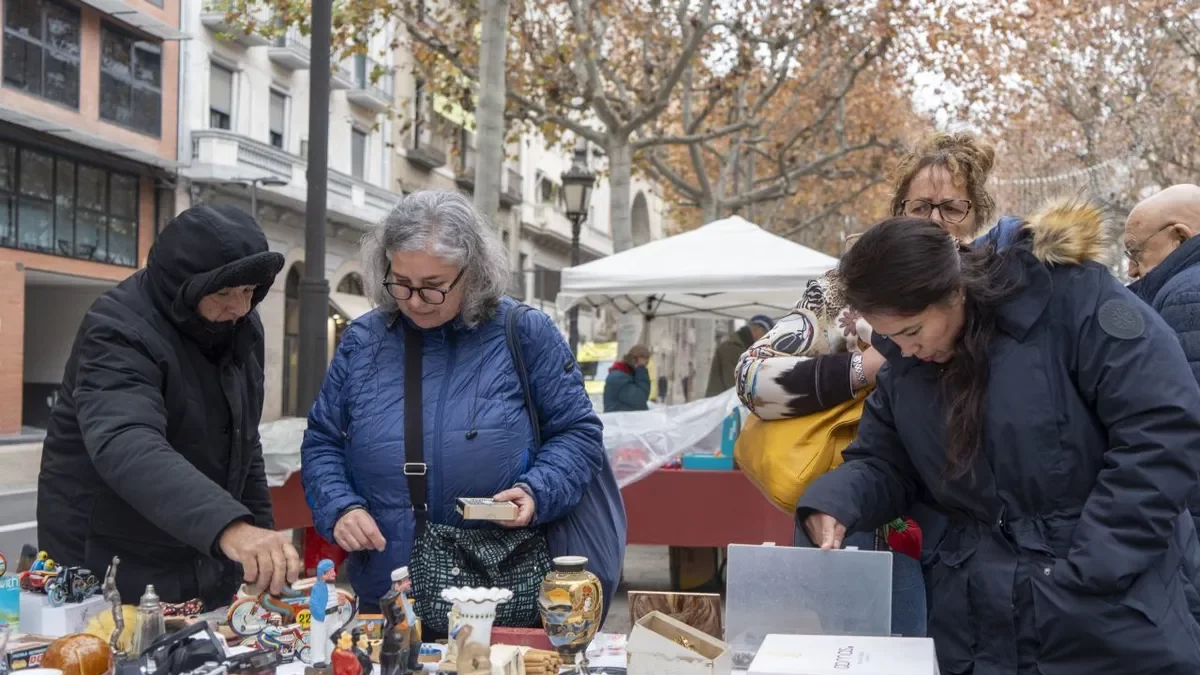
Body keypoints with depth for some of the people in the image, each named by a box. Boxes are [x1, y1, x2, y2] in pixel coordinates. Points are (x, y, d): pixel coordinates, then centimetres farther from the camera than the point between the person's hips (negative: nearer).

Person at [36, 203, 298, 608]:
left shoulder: (241, 328, 0)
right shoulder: (119, 332, -23)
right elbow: (128, 447, -41)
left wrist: (260, 532, 11)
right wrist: (228, 525, -55)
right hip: (113, 575, -6)